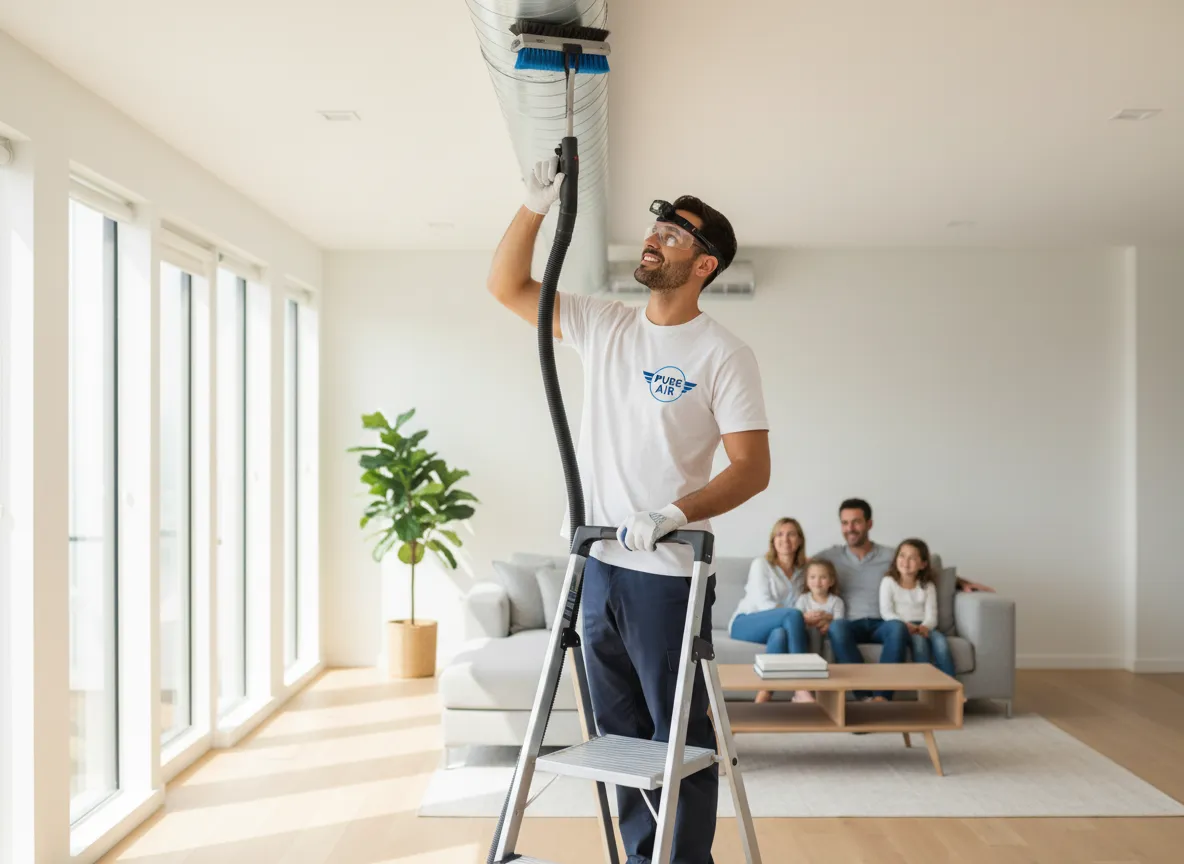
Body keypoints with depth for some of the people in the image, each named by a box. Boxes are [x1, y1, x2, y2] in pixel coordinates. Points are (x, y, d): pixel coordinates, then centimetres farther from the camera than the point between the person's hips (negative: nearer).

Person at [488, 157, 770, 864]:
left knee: (680, 739, 2)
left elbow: (753, 467, -12)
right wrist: (537, 203, -3)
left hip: (669, 574, -6)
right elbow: (507, 284, 10)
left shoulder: (724, 354, -8)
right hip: (599, 566, 6)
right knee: (621, 735, 16)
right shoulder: (602, 325, 9)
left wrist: (677, 513, -27)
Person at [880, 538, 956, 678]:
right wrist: (905, 624, -21)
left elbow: (931, 614, 4)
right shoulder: (888, 582, 8)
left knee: (940, 640, -31)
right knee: (919, 640, -36)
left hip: (923, 626, 3)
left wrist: (925, 626, -21)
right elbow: (886, 612, -3)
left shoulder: (928, 586, 16)